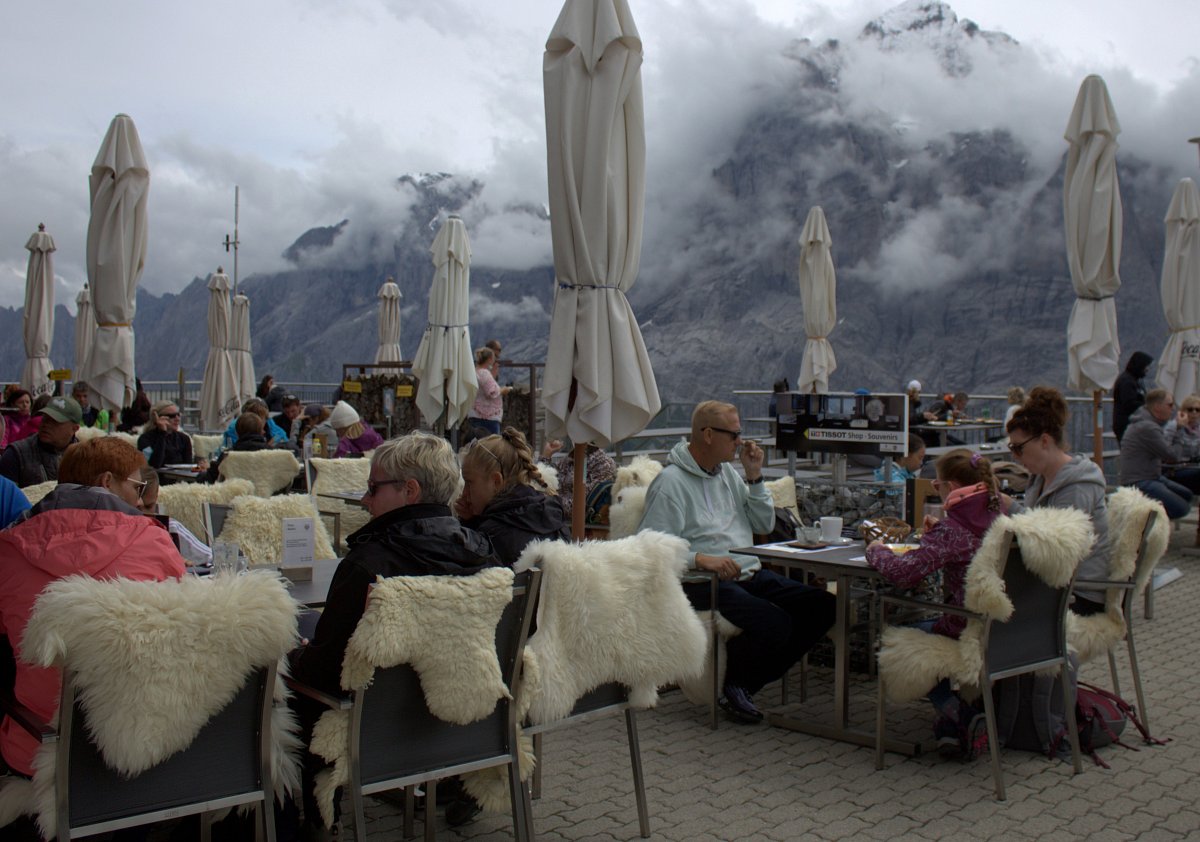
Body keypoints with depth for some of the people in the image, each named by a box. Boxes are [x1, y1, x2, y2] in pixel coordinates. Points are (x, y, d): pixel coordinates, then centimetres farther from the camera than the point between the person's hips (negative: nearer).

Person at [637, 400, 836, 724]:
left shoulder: (727, 472, 19)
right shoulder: (671, 482, -8)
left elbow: (765, 525, 20)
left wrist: (754, 476, 9)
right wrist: (701, 559, -27)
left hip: (749, 574, 9)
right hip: (704, 583, -9)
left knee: (822, 605, -7)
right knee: (775, 623, -31)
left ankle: (748, 683, -1)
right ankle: (732, 685, -1)